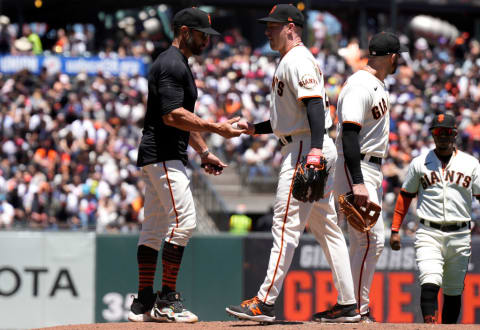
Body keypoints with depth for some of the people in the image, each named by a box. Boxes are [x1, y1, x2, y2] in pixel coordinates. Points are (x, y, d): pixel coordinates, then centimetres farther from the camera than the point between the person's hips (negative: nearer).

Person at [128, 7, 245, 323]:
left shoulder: (178, 64, 21)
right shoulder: (171, 65, -14)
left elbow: (184, 118, 27)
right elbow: (172, 115, -23)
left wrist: (204, 152, 21)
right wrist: (215, 128, -21)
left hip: (157, 157, 11)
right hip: (164, 155, -11)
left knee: (154, 227, 9)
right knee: (183, 219, -13)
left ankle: (143, 304, 10)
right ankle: (167, 299, -13)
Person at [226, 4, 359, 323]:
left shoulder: (297, 60, -10)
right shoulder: (295, 61, 23)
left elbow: (315, 104, -23)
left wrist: (315, 150, -34)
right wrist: (254, 128, 21)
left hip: (304, 148, -11)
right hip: (315, 151, 11)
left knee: (286, 225, -11)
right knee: (327, 228, 9)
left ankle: (265, 303, -12)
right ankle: (348, 305, 9)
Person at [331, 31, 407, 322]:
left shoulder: (379, 85, 15)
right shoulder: (360, 86, -17)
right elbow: (349, 134, -24)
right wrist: (357, 183, -31)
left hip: (373, 169, 11)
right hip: (355, 168, -11)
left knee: (363, 242, 12)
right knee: (371, 240, -14)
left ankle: (348, 304, 16)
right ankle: (357, 309, -12)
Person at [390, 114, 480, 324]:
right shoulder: (420, 163, 9)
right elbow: (405, 196, 13)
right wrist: (395, 230, 7)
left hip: (459, 236, 1)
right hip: (428, 234, -1)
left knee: (454, 291, 8)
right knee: (430, 284, -19)